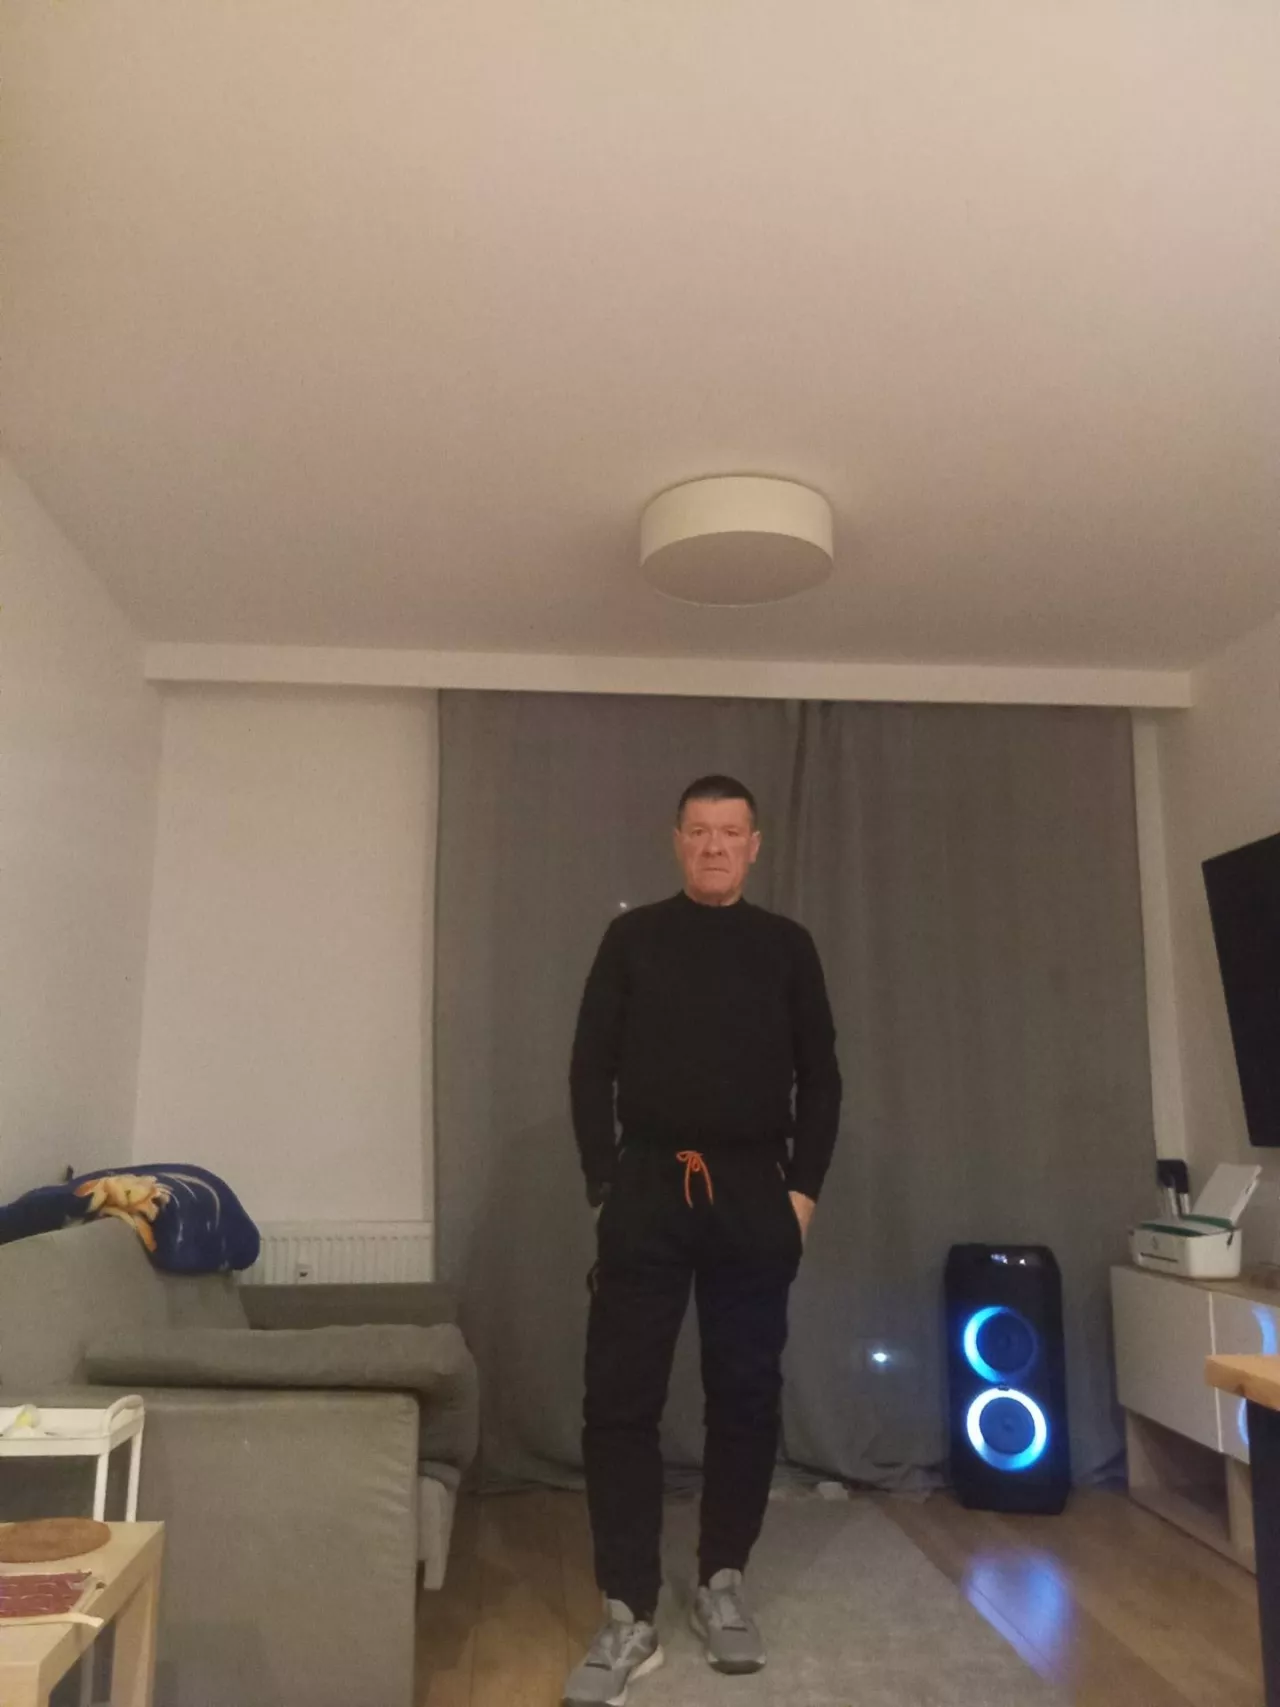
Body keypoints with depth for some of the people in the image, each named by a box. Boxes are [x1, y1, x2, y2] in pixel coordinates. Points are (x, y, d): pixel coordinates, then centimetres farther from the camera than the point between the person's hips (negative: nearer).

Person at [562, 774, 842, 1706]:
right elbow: (591, 1066, 4)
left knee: (747, 1396, 7)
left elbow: (819, 1078, 9)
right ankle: (630, 1616, 7)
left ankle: (723, 1583, 26)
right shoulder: (633, 938, 7)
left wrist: (804, 1188, 0)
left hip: (754, 1195, 1)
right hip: (648, 1190, -1)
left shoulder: (787, 946, 9)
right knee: (621, 1399, -3)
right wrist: (605, 1180, -4)